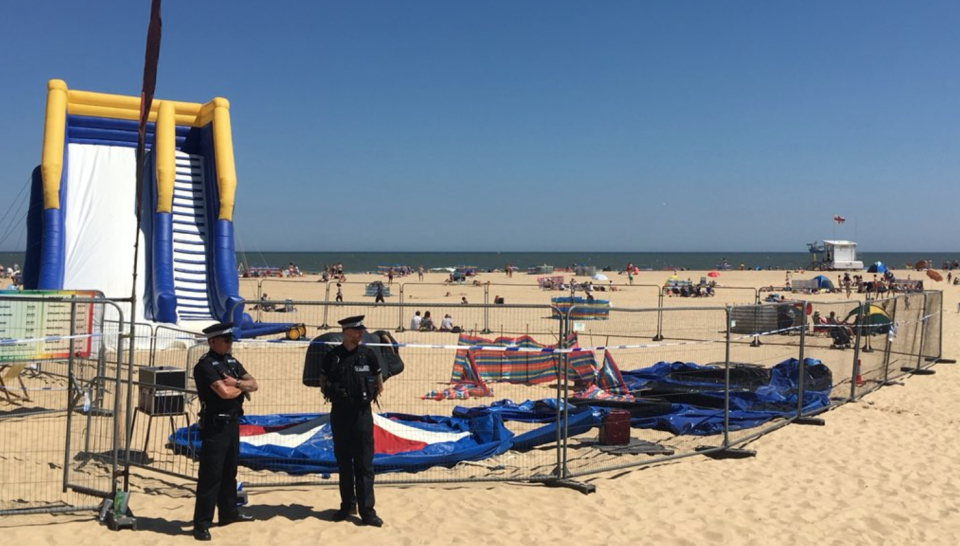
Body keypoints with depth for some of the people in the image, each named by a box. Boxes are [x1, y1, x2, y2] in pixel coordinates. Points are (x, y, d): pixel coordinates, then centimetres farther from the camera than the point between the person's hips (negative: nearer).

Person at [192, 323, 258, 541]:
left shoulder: (232, 362, 12)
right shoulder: (205, 365, -14)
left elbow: (254, 384, 7)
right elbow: (224, 392, -24)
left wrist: (236, 382, -12)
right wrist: (242, 387, -4)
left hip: (233, 422, 8)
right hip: (215, 424, -8)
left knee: (229, 471, 17)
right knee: (210, 474, -6)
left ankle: (229, 512, 29)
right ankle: (202, 523, -2)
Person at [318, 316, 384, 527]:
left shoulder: (367, 353, -1)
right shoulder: (332, 355, 0)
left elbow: (379, 384, 9)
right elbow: (323, 382, 12)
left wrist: (369, 396, 1)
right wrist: (332, 394, -1)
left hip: (362, 413, -2)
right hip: (339, 412, 2)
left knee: (364, 463, -2)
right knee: (343, 462, 10)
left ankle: (367, 510, 0)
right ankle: (347, 505, 22)